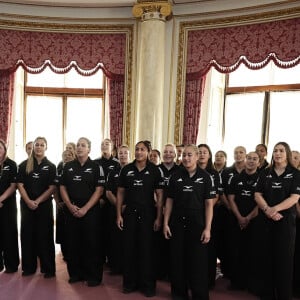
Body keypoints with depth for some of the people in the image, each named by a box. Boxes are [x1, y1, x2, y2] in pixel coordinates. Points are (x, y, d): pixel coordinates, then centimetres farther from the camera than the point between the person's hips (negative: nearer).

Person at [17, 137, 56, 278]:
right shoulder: (24, 165, 5)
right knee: (27, 235, 6)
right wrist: (29, 201, -13)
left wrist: (37, 201, -13)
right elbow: (20, 185, 0)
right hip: (27, 205, 2)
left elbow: (52, 188, -4)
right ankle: (28, 267, 19)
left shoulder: (51, 166, 1)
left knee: (45, 236, 2)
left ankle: (48, 268, 11)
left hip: (45, 205, -2)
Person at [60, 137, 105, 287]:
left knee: (91, 243, 1)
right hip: (71, 210, 4)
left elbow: (99, 190, -7)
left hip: (90, 211, -3)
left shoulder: (96, 167, -3)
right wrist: (70, 206, -6)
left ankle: (93, 276, 14)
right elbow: (62, 187, 8)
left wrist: (85, 209, -14)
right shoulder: (68, 166, 8)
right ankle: (75, 273, 24)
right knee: (72, 242, 9)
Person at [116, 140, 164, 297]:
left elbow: (159, 195, -3)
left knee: (147, 249, 6)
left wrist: (158, 218, -7)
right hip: (129, 213, 2)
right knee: (129, 249, 9)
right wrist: (119, 214, 1)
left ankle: (148, 285, 19)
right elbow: (120, 193, 7)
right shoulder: (126, 169, 2)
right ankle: (130, 282, 25)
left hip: (148, 214, -2)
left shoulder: (154, 170, -4)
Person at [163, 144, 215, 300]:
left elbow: (209, 204, -4)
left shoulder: (205, 177, -3)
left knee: (198, 262, 6)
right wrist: (166, 223, 1)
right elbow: (169, 201, 7)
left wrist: (207, 228, -10)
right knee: (177, 260, 11)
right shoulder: (175, 176, 4)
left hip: (197, 224, -2)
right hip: (177, 223, 2)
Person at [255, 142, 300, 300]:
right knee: (267, 256, 7)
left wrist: (275, 209, -20)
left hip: (286, 220, -2)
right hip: (266, 220, 3)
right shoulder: (265, 173, 8)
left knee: (284, 257, 2)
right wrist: (267, 210, -16)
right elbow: (257, 195, 2)